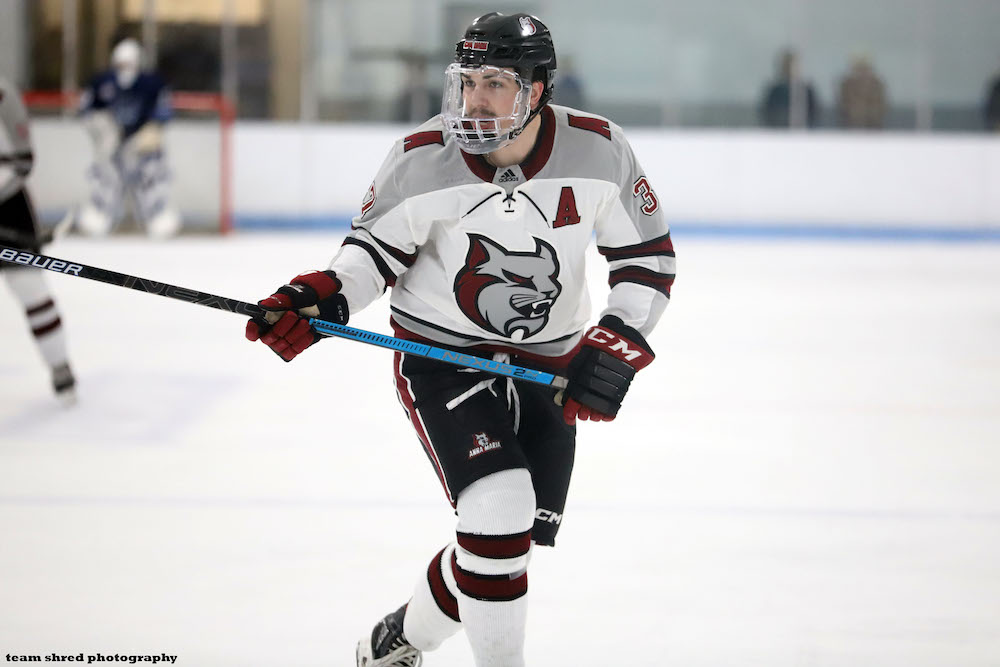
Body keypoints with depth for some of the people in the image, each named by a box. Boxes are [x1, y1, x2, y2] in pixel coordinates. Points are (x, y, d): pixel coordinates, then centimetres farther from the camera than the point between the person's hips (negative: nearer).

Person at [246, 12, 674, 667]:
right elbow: (377, 245, -2)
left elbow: (648, 256, -3)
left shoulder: (599, 152, -13)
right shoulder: (422, 159, -17)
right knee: (499, 511, -23)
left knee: (512, 543, 6)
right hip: (440, 354, -3)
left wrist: (615, 347, -14)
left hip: (546, 365, 3)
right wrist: (323, 297, -20)